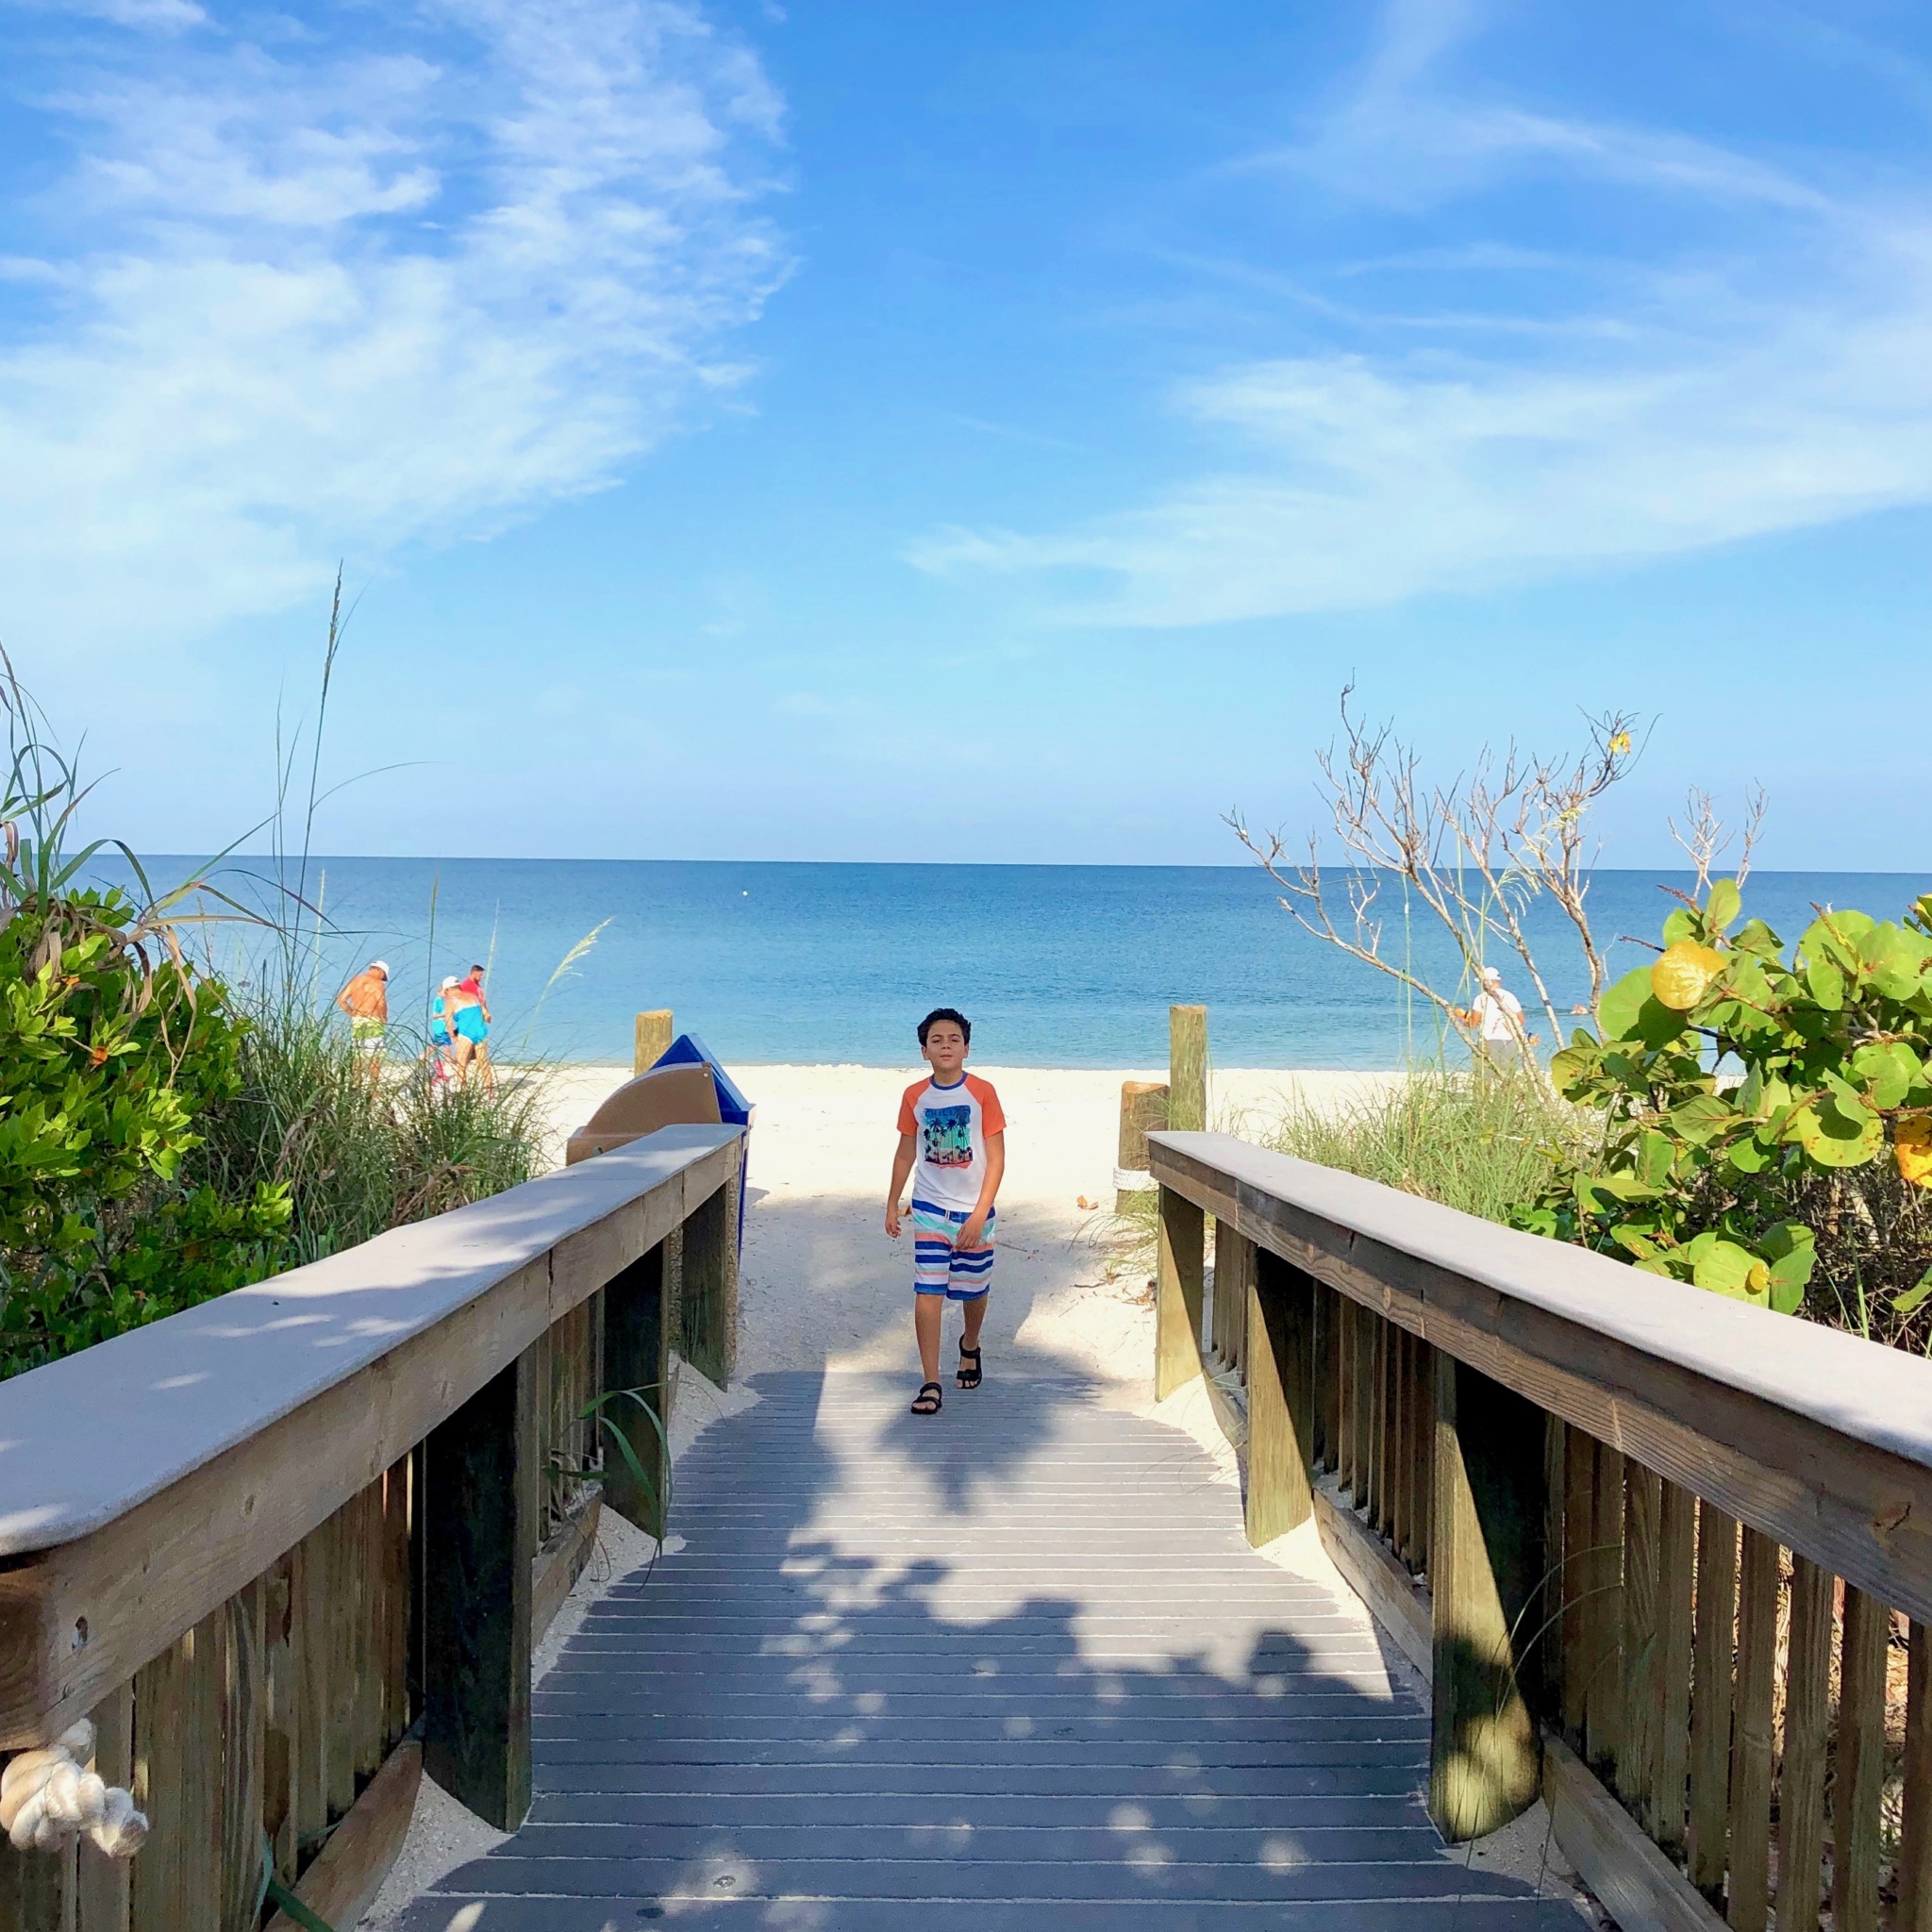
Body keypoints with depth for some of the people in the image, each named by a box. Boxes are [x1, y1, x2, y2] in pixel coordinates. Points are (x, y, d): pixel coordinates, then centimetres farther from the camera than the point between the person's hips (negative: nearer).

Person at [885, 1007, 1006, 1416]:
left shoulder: (982, 1092, -10)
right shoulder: (915, 1096, -2)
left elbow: (996, 1159, -10)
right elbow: (905, 1153, 11)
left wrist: (980, 1214, -16)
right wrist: (893, 1204, 14)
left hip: (974, 1211, -1)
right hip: (929, 1209, 1)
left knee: (973, 1290, 15)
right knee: (927, 1293, -8)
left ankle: (970, 1345, 45)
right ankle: (930, 1384, -4)